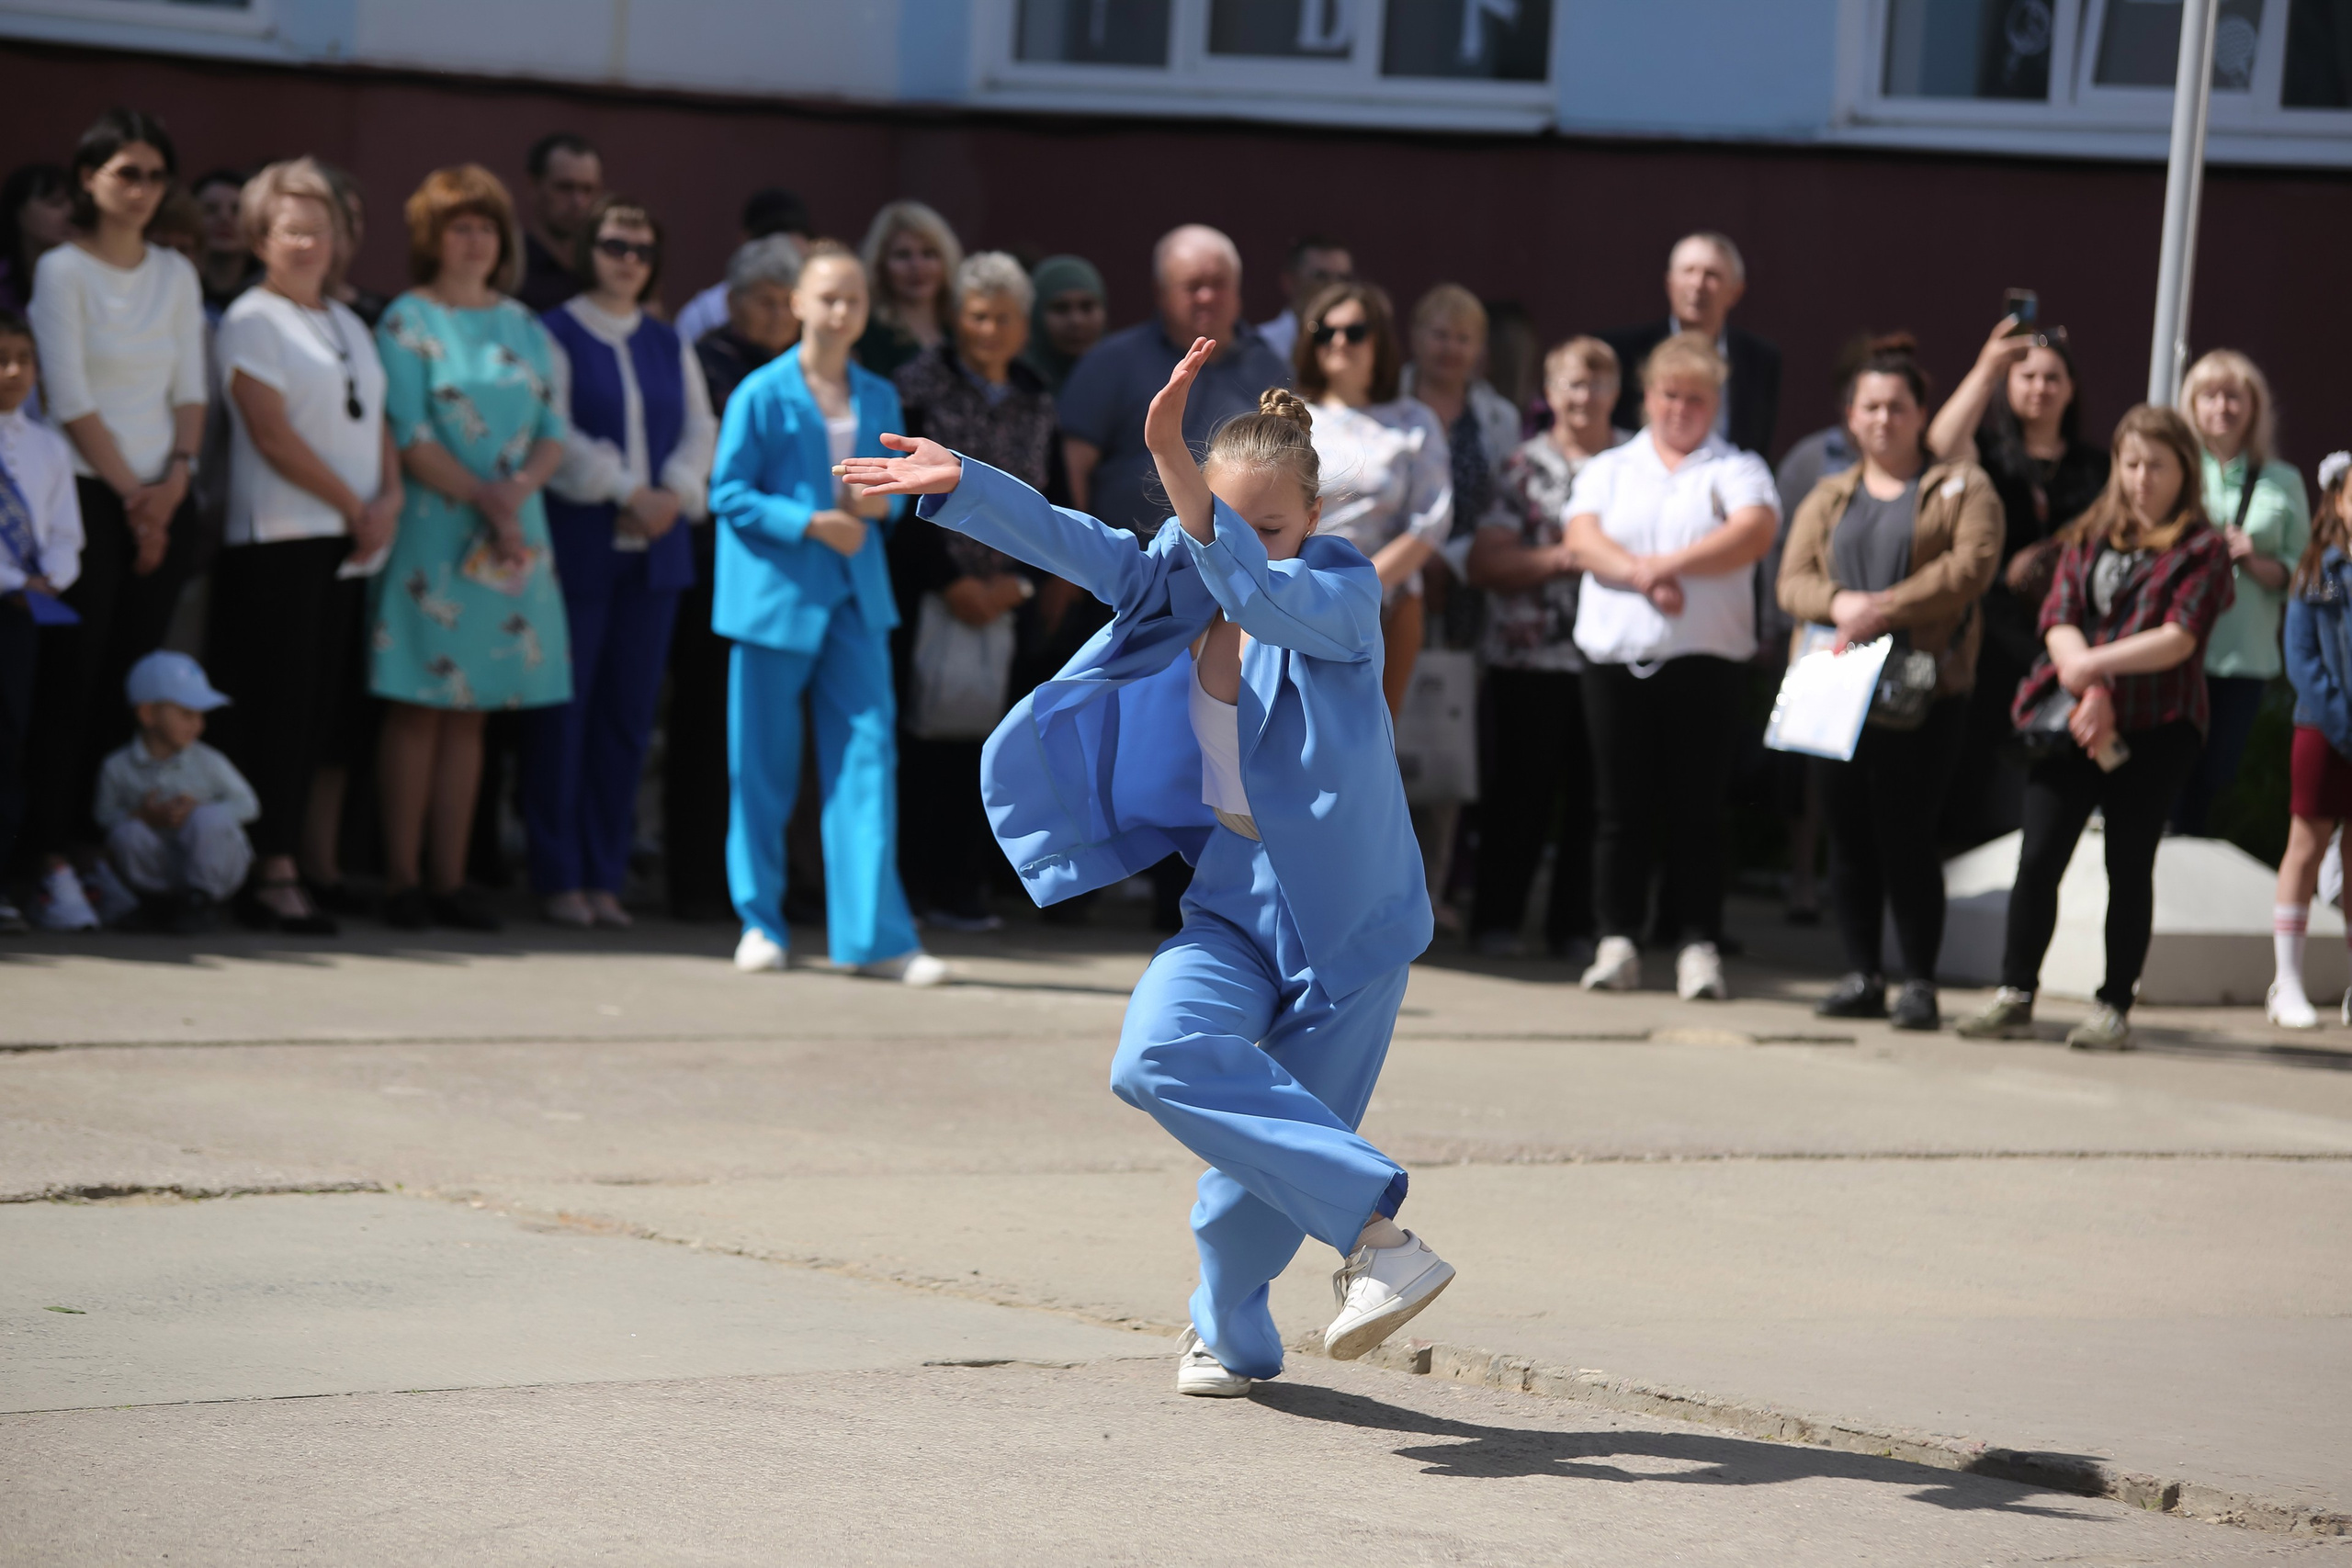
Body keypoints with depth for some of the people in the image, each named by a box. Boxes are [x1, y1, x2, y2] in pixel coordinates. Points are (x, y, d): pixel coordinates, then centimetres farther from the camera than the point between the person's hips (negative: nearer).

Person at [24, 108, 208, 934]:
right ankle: (54, 863, -9)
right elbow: (72, 402, -8)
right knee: (70, 684, -8)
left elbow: (191, 391, 10)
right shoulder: (62, 270, -3)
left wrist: (174, 480, -5)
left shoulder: (176, 274, 13)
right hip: (89, 496, -5)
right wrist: (131, 496, -9)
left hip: (161, 500, 5)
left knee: (131, 686, 3)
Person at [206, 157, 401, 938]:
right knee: (279, 705, -8)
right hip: (277, 536, -7)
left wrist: (390, 497, -2)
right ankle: (273, 874, -9)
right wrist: (356, 508, -8)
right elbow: (274, 435, -10)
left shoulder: (349, 325, 20)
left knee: (323, 705, 3)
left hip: (348, 541, 7)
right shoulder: (251, 321, -3)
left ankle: (291, 859, 6)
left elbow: (375, 420, 18)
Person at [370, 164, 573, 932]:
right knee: (418, 707, -5)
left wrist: (519, 489, -10)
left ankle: (448, 875, 8)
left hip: (512, 536, 5)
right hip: (433, 529, -5)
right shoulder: (408, 322, -1)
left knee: (469, 711, 6)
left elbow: (553, 430, 9)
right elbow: (411, 438, -9)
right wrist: (485, 499, -15)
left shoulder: (523, 327, 15)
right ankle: (402, 876, -3)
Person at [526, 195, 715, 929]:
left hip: (653, 550, 5)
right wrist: (626, 491, -15)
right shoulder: (554, 334, -1)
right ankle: (559, 877, 3)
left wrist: (675, 494, -9)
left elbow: (700, 429, 9)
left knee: (629, 716, 5)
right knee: (564, 713, -3)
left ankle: (605, 876, 11)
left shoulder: (669, 345, 16)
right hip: (577, 544, -5)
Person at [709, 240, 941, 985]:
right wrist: (811, 523, -16)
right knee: (764, 764, 4)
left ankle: (875, 934, -6)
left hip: (855, 598, 4)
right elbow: (729, 492, -6)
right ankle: (760, 921, 18)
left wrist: (881, 504, -5)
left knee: (869, 753, -5)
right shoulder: (761, 394, -4)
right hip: (775, 591, -4)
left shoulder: (879, 399, 11)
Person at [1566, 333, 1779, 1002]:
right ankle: (1617, 941, 6)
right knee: (1620, 807, 2)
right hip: (1616, 660, 2)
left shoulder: (1737, 470, 9)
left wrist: (1668, 562, -17)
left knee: (1698, 808, -4)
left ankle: (1700, 944, -1)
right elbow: (1583, 538, 1)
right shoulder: (1609, 469, 17)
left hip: (1703, 662, -2)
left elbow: (1754, 532, -11)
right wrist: (1641, 575, -16)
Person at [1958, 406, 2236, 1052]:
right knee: (2038, 859, -3)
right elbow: (2058, 621, 4)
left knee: (2129, 867, 1)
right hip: (2073, 724, 4)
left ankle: (2114, 1007, 7)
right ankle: (2015, 996, 4)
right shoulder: (2089, 537, 15)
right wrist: (2088, 694, -13)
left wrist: (2094, 665, -19)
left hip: (2155, 731, -4)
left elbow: (2179, 637, -11)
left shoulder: (2202, 548, 1)